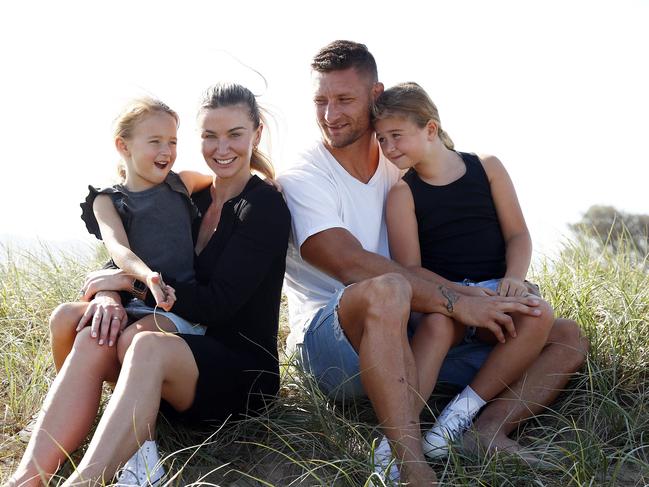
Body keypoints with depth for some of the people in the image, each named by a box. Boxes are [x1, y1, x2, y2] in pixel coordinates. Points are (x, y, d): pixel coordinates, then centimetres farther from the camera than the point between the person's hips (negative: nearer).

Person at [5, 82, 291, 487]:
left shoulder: (266, 207, -8)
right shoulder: (193, 199, 12)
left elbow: (217, 304, -17)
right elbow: (125, 259, 6)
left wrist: (131, 281, -13)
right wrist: (109, 296, -17)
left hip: (245, 372, -6)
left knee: (150, 347, -36)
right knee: (94, 339, -23)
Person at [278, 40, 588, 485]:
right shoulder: (301, 180, -4)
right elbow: (353, 267, -20)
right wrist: (455, 301, -25)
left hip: (411, 336, 6)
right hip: (330, 342, -6)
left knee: (566, 338, -2)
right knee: (387, 290, -41)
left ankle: (490, 428, -28)